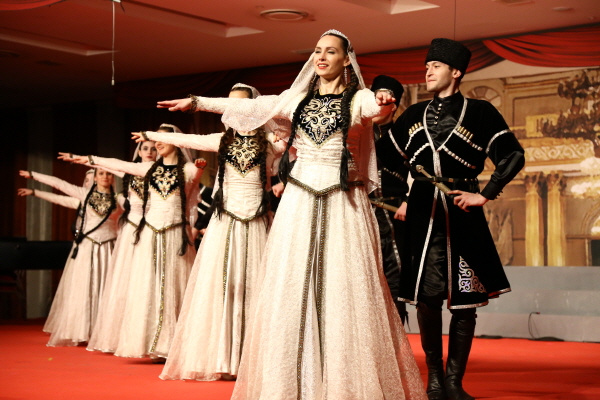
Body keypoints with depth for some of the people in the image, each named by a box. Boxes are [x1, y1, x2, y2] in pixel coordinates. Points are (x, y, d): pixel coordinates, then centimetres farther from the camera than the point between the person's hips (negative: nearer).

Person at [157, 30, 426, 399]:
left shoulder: (357, 99, 1)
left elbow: (376, 106, -21)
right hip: (299, 203, 4)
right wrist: (197, 103, 5)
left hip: (342, 205, -4)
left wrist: (385, 101, -44)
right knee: (291, 289, 2)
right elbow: (249, 107, 11)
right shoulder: (299, 99, 13)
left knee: (343, 290, -6)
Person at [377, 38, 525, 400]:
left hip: (462, 214, -2)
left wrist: (485, 195, -9)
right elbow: (383, 159, 18)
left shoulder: (480, 112, 2)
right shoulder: (414, 116, 13)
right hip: (422, 215, 3)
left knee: (465, 301, 0)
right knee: (426, 297, 1)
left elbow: (514, 156, -3)